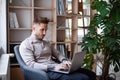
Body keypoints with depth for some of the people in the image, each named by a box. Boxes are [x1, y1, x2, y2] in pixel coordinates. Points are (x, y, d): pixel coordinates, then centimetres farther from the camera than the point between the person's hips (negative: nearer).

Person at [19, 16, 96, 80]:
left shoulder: (46, 43, 23)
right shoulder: (25, 45, -2)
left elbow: (57, 54, 25)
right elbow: (31, 64, -14)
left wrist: (64, 61, -1)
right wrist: (53, 67, -23)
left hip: (56, 68, 8)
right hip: (47, 72, -8)